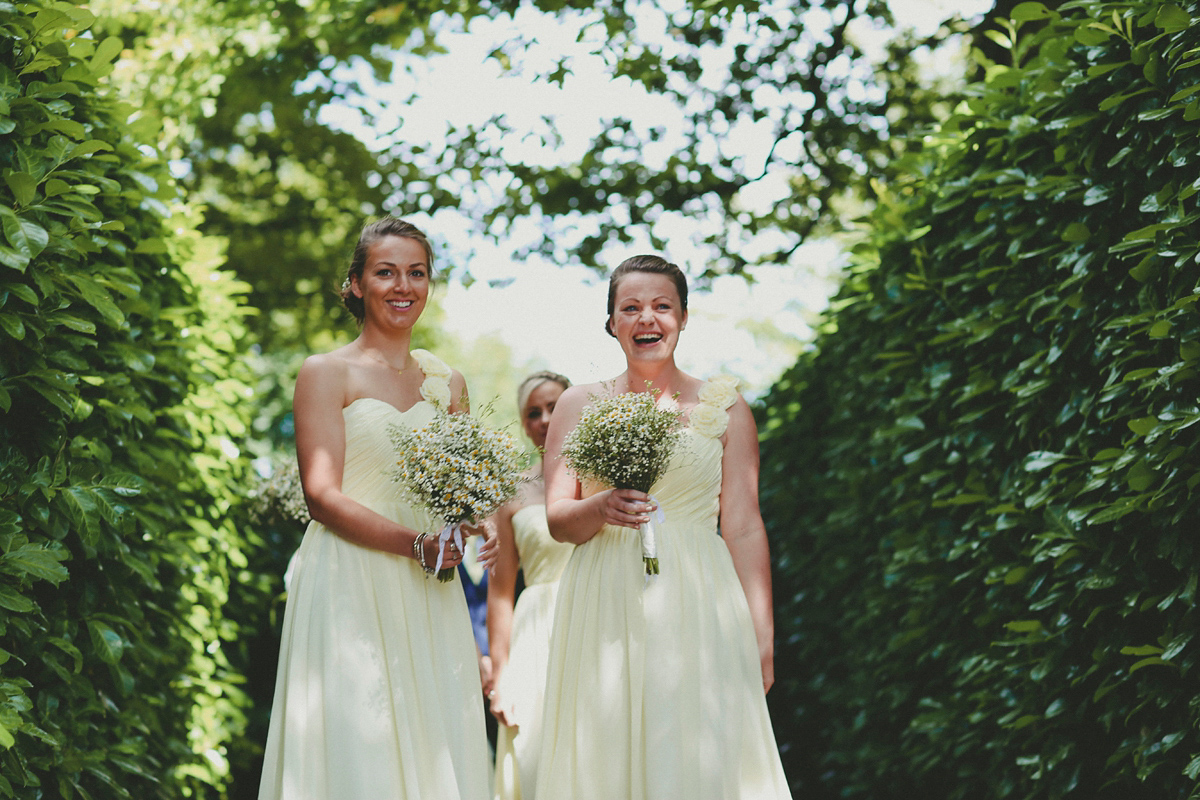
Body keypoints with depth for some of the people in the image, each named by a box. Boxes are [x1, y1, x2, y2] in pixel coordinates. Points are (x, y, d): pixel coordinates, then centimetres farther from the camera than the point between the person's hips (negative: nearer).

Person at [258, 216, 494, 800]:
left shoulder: (447, 382, 16)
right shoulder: (325, 373, 1)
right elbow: (323, 497, -8)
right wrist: (416, 545, -18)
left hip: (429, 598, 5)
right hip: (350, 591, -4)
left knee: (436, 751, 1)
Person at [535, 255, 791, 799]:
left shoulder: (724, 407, 7)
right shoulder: (579, 405, 10)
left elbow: (744, 529, 3)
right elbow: (557, 519, 8)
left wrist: (762, 638, -2)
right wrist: (600, 509, -15)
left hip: (698, 610, -1)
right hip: (605, 612, 1)